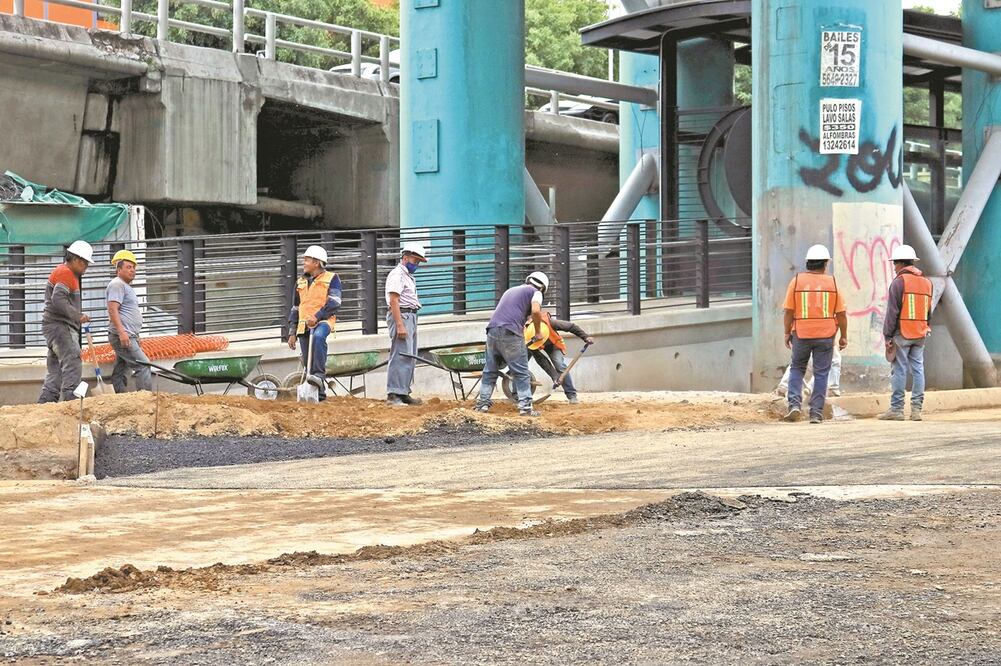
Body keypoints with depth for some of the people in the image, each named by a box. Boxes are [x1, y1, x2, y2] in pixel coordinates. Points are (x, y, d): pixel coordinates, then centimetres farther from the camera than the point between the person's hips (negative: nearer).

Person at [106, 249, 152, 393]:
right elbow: (112, 309, -20)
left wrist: (134, 336, 29)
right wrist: (122, 332, -28)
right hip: (123, 336, -10)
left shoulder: (126, 286, 25)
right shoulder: (117, 284, -8)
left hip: (128, 336, 10)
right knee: (143, 365, -16)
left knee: (120, 373, 7)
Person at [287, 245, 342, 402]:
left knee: (318, 336, -38)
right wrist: (292, 333, 18)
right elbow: (295, 308, 24)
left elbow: (334, 303, -10)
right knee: (307, 363, 2)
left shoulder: (331, 278, 1)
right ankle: (319, 392, 10)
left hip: (323, 320, -6)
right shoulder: (301, 282, 19)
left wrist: (317, 317, -22)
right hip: (303, 324, 6)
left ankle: (320, 375, -39)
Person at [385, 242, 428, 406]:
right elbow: (393, 301, -18)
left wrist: (411, 325, 16)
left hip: (410, 317, 11)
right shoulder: (397, 274, -10)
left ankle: (403, 393, 15)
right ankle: (393, 395, -16)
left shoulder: (408, 276, 21)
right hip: (401, 315, -11)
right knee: (401, 356, -14)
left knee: (410, 357, 11)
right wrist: (400, 325, -24)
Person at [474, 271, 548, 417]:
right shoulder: (535, 292, 9)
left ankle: (482, 403, 14)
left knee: (490, 370, 15)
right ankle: (525, 407, -3)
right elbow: (535, 311, -10)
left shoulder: (511, 290, 31)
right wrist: (538, 332, 2)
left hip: (492, 329, 6)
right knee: (521, 372, 0)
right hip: (510, 333, -6)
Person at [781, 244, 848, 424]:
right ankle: (816, 413, 3)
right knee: (821, 374, 6)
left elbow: (789, 311, -3)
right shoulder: (832, 282, -2)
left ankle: (795, 404, -1)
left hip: (801, 334, 0)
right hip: (825, 335, 0)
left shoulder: (797, 281, -3)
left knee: (797, 369, 16)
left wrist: (787, 333, 8)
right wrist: (844, 336, 8)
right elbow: (841, 313, 0)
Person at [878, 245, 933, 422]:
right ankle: (916, 408, 4)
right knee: (918, 369, 6)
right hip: (921, 334, 6)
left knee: (899, 370, -4)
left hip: (902, 333, -6)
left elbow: (892, 311, -10)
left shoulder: (899, 282, -8)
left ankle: (896, 408, -3)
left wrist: (887, 336, -8)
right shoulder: (926, 282, 14)